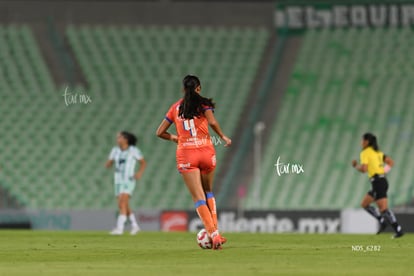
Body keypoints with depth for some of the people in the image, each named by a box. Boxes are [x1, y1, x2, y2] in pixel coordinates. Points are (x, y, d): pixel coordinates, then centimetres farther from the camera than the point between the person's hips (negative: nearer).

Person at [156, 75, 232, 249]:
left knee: (198, 197, -4)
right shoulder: (203, 104, 3)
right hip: (206, 151, 0)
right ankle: (215, 232, 13)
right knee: (208, 192, 21)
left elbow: (160, 132, 13)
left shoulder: (176, 108, 11)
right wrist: (223, 137, -1)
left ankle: (214, 235, -19)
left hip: (185, 154, 0)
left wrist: (174, 138, 31)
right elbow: (212, 122, -15)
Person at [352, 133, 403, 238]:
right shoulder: (377, 152, 18)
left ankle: (398, 229, -16)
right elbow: (391, 162, 16)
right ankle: (382, 221, 6)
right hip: (382, 180, 9)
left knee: (383, 209, -11)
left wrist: (356, 165, 1)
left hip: (377, 182, -9)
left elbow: (364, 169, -18)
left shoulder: (365, 153, -7)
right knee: (364, 204, 16)